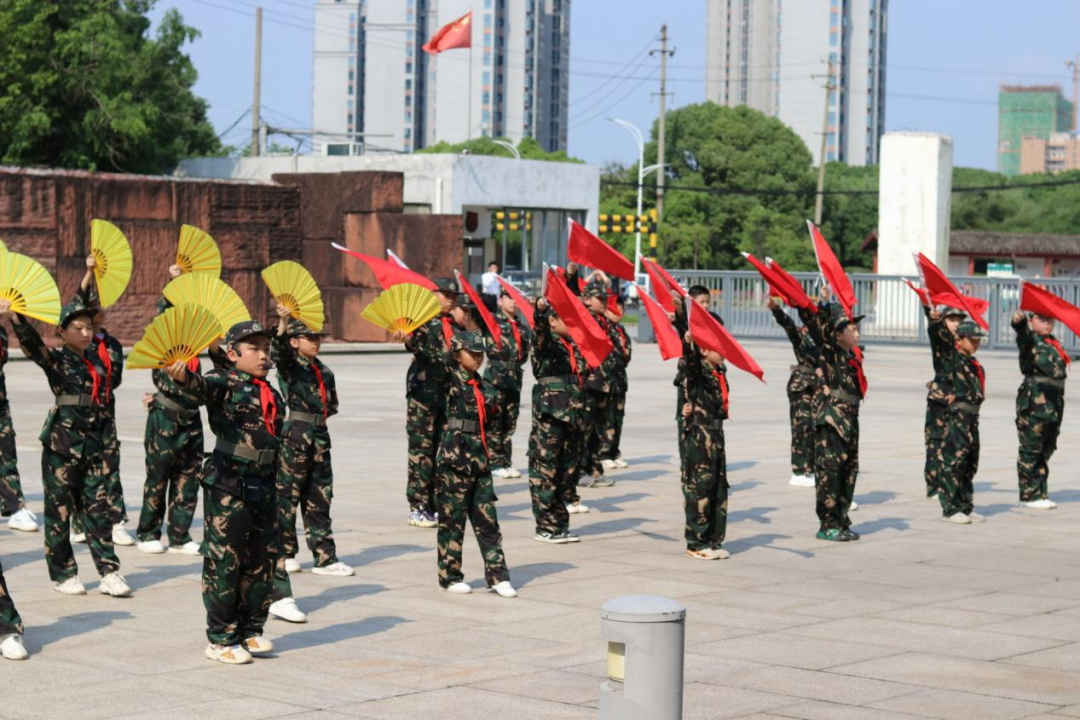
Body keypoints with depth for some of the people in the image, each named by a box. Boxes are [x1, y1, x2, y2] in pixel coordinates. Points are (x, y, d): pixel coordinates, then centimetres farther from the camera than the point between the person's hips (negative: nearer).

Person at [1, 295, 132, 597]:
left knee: (98, 508, 3)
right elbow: (32, 344, -23)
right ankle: (62, 575, 11)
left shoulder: (96, 362, 12)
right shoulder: (55, 360, -4)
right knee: (59, 510, 2)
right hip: (61, 443, -5)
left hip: (92, 444, 5)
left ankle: (109, 572, 4)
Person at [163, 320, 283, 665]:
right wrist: (183, 377, -54)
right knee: (224, 561, -3)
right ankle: (220, 639, 5)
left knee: (263, 560, 12)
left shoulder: (272, 395, 15)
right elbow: (203, 387, -31)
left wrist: (275, 487, 24)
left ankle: (250, 631, 26)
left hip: (263, 487, 8)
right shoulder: (225, 382, -8)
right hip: (228, 484, -8)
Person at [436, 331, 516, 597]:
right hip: (454, 455, -6)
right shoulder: (450, 379, -4)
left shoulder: (485, 387, 14)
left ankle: (497, 575, 8)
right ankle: (449, 576, 12)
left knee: (487, 518, 6)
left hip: (480, 456, 6)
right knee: (453, 517, 2)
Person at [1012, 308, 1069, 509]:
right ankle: (1029, 494, 0)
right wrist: (1018, 322, -53)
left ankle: (1040, 492, 19)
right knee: (1030, 449, -4)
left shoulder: (1054, 344, 17)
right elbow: (1024, 334, -29)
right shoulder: (1030, 340, -5)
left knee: (1046, 449, 12)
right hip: (1033, 401, -8)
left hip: (1054, 402, 8)